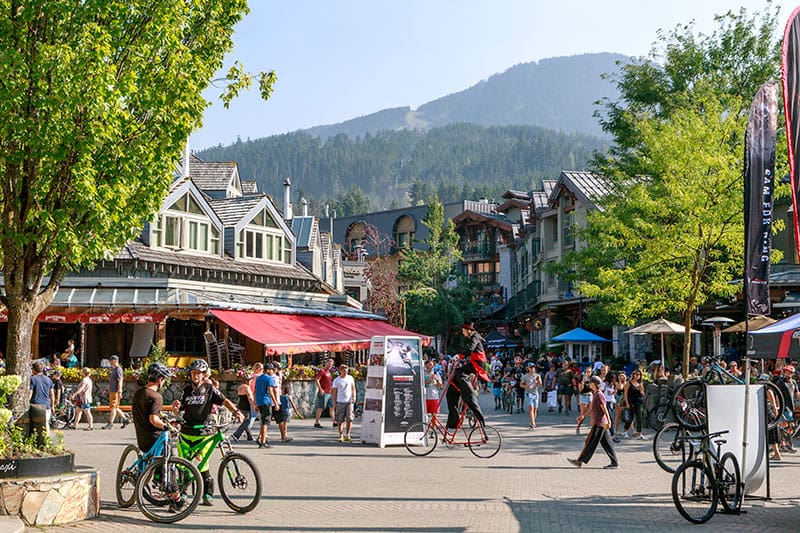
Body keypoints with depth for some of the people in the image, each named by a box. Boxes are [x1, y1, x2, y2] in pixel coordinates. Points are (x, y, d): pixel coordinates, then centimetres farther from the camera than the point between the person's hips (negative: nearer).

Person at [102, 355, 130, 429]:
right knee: (115, 408, 11)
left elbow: (120, 381, -18)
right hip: (111, 391, 10)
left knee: (113, 407, -8)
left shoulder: (118, 369, -11)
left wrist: (119, 392, -24)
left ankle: (110, 423, -7)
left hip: (116, 392, -10)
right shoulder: (113, 369, 19)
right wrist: (106, 390, 24)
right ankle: (125, 419, 19)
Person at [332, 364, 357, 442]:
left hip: (349, 401, 1)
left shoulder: (350, 378, 6)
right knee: (340, 420, 2)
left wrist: (354, 397, -2)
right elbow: (334, 392, 3)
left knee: (349, 419, -6)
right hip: (340, 402, -1)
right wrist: (334, 404, -1)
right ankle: (340, 436, 13)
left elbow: (353, 388, 14)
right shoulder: (336, 380, 0)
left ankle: (347, 436, 2)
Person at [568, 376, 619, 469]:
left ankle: (580, 461, 2)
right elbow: (591, 408, 25)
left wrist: (608, 421, -21)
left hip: (599, 423, -10)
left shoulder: (599, 395, -14)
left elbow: (604, 409, -18)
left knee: (590, 442, -3)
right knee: (606, 443, 9)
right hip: (601, 423, 10)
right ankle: (614, 462, 8)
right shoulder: (595, 394, 16)